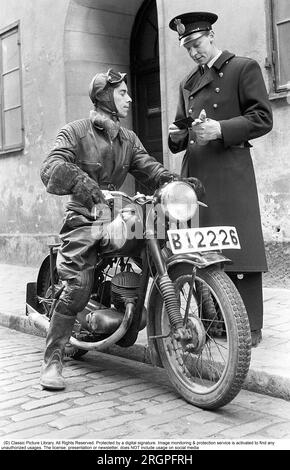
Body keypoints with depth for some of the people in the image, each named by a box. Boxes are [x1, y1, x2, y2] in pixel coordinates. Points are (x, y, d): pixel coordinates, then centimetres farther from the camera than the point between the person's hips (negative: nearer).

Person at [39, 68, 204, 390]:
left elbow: (149, 169, 7)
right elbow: (51, 167, -16)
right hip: (85, 218, -6)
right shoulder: (74, 132, 1)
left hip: (118, 214, 6)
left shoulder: (129, 139, 20)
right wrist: (80, 182, -36)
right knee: (79, 287, -21)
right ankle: (52, 361, -11)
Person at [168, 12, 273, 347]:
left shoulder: (244, 68, 5)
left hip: (230, 171, -6)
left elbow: (263, 118, -4)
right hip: (194, 171, 6)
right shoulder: (187, 84, 23)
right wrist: (177, 135, 3)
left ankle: (249, 327, -3)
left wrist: (221, 129, -16)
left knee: (238, 245, -8)